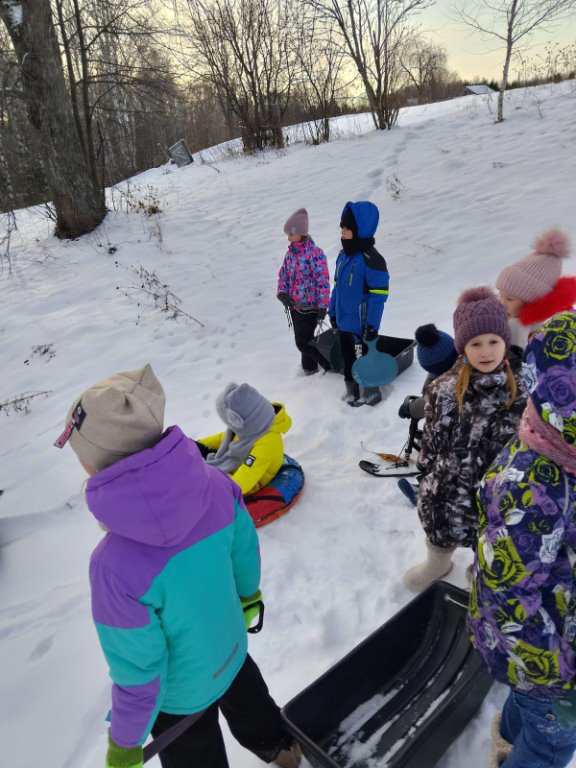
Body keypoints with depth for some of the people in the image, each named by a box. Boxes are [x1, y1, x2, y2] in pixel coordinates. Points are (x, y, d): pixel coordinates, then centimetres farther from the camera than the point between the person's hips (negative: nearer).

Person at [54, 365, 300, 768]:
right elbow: (245, 549, -8)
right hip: (229, 648, 5)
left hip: (182, 693, -4)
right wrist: (249, 593, 14)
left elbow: (139, 671, -27)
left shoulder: (116, 566, -42)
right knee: (246, 702, 37)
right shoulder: (213, 482, -29)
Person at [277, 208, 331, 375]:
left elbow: (323, 280, -18)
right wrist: (282, 293, -7)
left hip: (310, 307, -7)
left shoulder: (315, 253, -17)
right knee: (303, 340, 17)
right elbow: (283, 274, 13)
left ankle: (332, 364, 11)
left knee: (303, 342, -7)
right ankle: (309, 367, 36)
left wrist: (323, 306, -19)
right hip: (295, 305, 7)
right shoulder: (290, 252, 6)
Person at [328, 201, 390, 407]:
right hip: (343, 321, 8)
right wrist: (333, 311, 17)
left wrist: (372, 325, -19)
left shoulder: (371, 259, -20)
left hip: (360, 324, -8)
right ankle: (351, 389, 36)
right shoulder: (343, 255, 6)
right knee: (348, 357, 19)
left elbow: (378, 296, -19)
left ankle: (371, 392, 26)